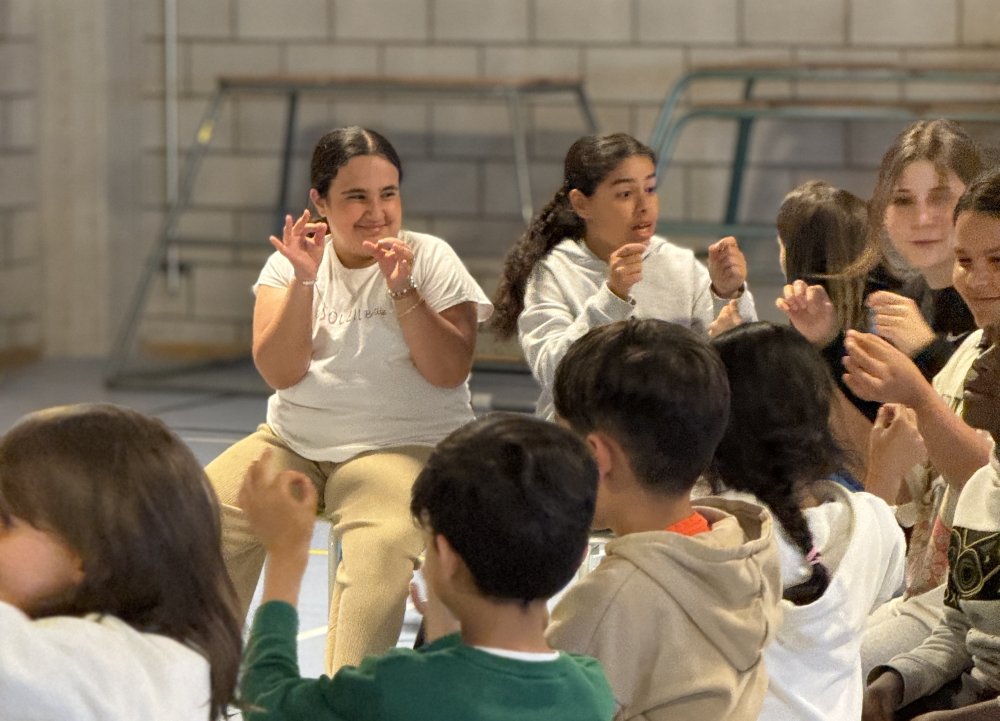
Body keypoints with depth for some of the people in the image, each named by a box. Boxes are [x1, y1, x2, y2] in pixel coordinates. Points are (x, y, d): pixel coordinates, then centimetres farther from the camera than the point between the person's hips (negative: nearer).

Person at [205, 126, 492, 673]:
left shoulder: (429, 258, 0)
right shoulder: (293, 259, 6)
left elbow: (449, 372, -10)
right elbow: (279, 372, -6)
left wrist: (402, 289, -19)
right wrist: (305, 279, -16)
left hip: (402, 446, -3)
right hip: (291, 443, 3)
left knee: (383, 546, -34)